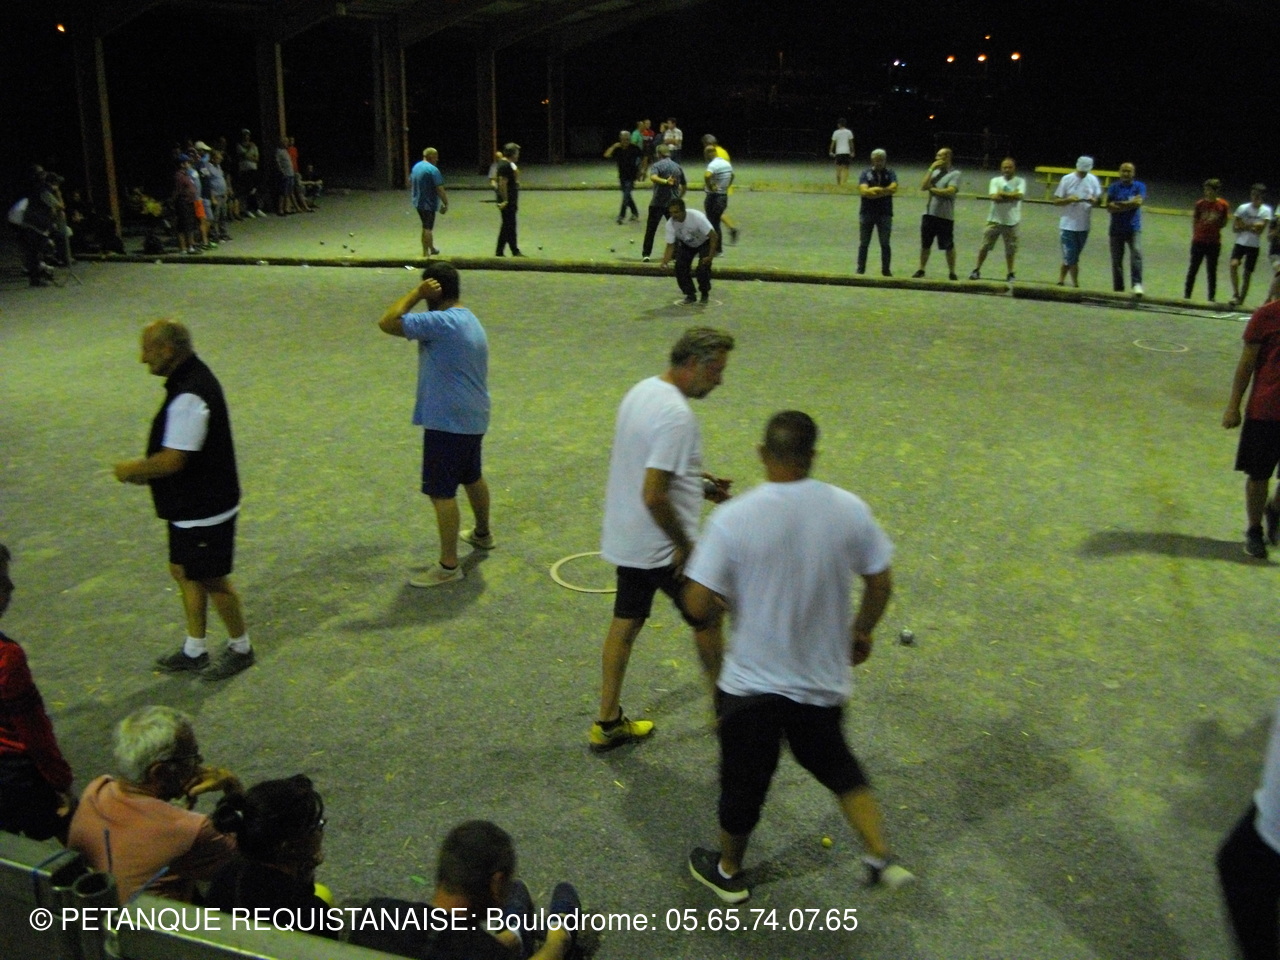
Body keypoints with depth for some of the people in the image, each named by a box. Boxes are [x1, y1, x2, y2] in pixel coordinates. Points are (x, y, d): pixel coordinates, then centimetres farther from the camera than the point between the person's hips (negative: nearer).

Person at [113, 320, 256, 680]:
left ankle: (240, 648, 24)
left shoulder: (189, 397, -28)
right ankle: (195, 650, 32)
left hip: (204, 509, -10)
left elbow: (172, 460, -30)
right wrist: (144, 468, 7)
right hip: (191, 505, 10)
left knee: (212, 580, 5)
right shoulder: (191, 378, 6)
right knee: (183, 571, 19)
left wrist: (132, 469, -12)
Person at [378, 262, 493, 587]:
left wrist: (416, 294, -14)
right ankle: (483, 534, 46)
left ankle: (448, 565, -1)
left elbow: (387, 323, -24)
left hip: (448, 422, -10)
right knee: (472, 477, 26)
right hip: (473, 419, 10)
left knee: (442, 492, -5)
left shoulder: (442, 322, -20)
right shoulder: (469, 321, 12)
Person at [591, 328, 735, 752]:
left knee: (625, 624, 15)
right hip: (662, 547, -8)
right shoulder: (676, 415, -26)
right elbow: (654, 496, -30)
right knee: (707, 622, 12)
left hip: (625, 539, 9)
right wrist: (684, 545, -18)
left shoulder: (641, 391, 5)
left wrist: (697, 481, 16)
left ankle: (608, 723, 23)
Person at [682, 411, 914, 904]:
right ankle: (881, 858, 27)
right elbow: (880, 583, -1)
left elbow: (697, 604, -20)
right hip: (824, 679, 3)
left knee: (744, 777, 18)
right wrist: (861, 632, 17)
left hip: (750, 682, -2)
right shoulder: (849, 509, -11)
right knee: (836, 763, 28)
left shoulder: (731, 519, -20)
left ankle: (728, 871, 39)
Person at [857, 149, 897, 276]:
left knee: (885, 244, 2)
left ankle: (886, 270, 10)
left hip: (885, 213, 0)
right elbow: (863, 191, -13)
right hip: (867, 212, 0)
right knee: (863, 243, 4)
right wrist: (884, 191, -13)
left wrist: (874, 190, -15)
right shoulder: (866, 174, 2)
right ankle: (860, 270, 11)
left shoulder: (890, 174, 5)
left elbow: (893, 188, -13)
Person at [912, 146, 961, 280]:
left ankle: (952, 272, 7)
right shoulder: (934, 172, 11)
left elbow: (950, 191, -18)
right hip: (929, 213, 5)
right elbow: (923, 186, -2)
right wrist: (931, 169, -5)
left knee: (949, 246, 0)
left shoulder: (955, 174, -4)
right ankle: (921, 270, 20)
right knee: (925, 244, 10)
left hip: (945, 216, -5)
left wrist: (932, 189, -7)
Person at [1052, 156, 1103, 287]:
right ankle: (1075, 284, 7)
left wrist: (1093, 200, -15)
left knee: (1072, 257, 11)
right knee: (1071, 257, -6)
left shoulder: (1093, 180, 4)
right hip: (1068, 225, -3)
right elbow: (1056, 201, -4)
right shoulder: (1067, 179, -5)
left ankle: (1061, 281, 24)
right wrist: (1069, 199, -22)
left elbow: (1098, 199, 9)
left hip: (1084, 226, 3)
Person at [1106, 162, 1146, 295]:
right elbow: (1109, 208, -6)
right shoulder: (1114, 188, 6)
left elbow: (1138, 202, -12)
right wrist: (1129, 204, -11)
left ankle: (1137, 284, -26)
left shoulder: (1140, 186, 6)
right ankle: (1118, 289, 9)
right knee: (1116, 260, 2)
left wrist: (1119, 204, -7)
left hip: (1134, 229, -1)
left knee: (1137, 254, -21)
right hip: (1116, 229, 1)